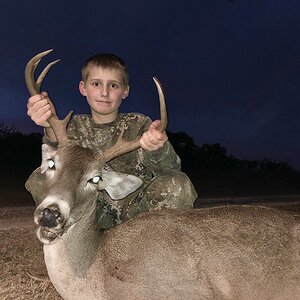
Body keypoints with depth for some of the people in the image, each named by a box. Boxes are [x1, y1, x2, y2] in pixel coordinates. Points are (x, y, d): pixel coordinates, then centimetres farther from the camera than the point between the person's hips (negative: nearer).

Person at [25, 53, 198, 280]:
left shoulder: (138, 124, -3)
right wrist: (52, 130, -38)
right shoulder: (77, 126, 4)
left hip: (136, 211, -1)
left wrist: (157, 149, -44)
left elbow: (169, 168, -18)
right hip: (93, 216, 2)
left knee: (178, 184, -28)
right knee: (40, 179, -18)